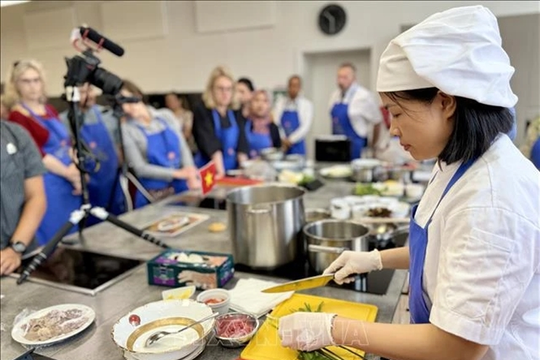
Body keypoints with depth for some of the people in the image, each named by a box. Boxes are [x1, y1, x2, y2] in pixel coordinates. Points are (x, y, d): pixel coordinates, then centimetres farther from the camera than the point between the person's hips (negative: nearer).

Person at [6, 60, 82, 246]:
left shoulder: (51, 110, 12)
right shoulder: (17, 117, -9)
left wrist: (76, 169, -6)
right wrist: (70, 174, -13)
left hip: (68, 182, 7)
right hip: (46, 186, -7)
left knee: (71, 236, 15)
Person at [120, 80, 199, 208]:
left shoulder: (166, 116, 4)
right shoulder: (127, 129, -7)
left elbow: (183, 148, 3)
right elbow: (140, 168, -11)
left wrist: (190, 175, -13)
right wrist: (177, 173, -17)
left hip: (183, 187, 4)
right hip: (154, 194, -3)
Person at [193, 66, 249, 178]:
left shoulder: (235, 114, 6)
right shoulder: (202, 111, -9)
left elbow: (241, 144, 0)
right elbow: (211, 145, -20)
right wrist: (220, 171, -28)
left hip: (232, 171, 4)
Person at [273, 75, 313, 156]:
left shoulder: (306, 104, 1)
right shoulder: (280, 102, 6)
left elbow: (306, 126, -7)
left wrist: (291, 139, -14)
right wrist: (282, 140, -14)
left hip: (297, 146, -1)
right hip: (280, 145, 1)